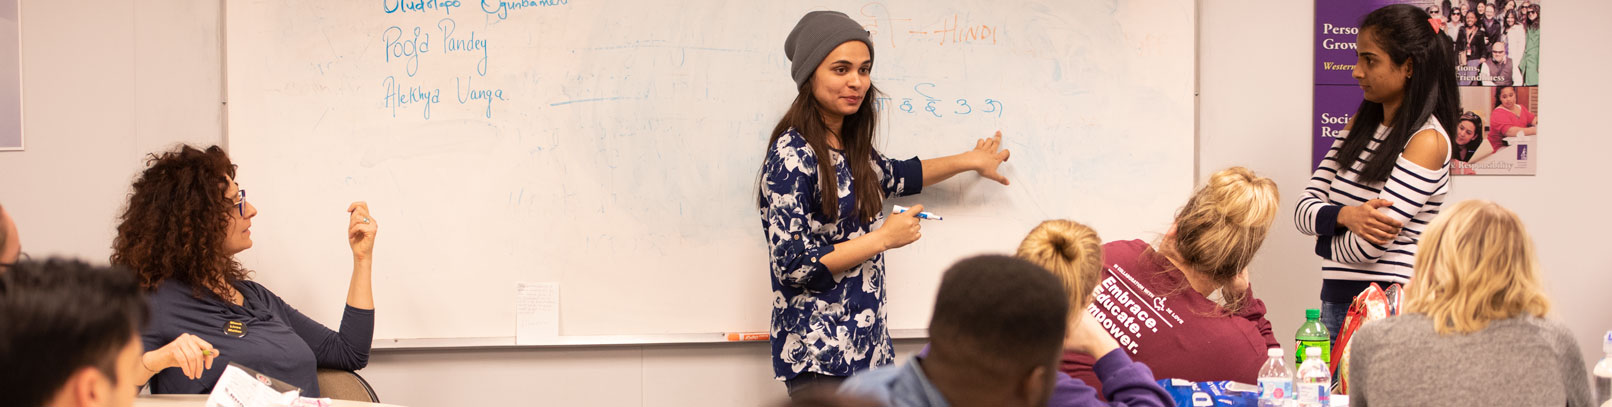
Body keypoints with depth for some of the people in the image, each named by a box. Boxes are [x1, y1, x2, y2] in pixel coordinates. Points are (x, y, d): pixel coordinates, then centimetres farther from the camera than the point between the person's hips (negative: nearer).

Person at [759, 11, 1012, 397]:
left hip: (867, 346, 8)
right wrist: (883, 238, -12)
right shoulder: (792, 155, -14)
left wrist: (971, 161, 39)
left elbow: (895, 176, 33)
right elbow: (792, 266, -18)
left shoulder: (851, 148, 10)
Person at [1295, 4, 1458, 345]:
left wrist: (1325, 243, 2)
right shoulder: (1360, 124, 12)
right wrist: (1345, 216, -14)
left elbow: (1370, 245, -17)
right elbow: (1304, 210, 6)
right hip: (1336, 303, 7)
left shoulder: (1427, 141, -12)